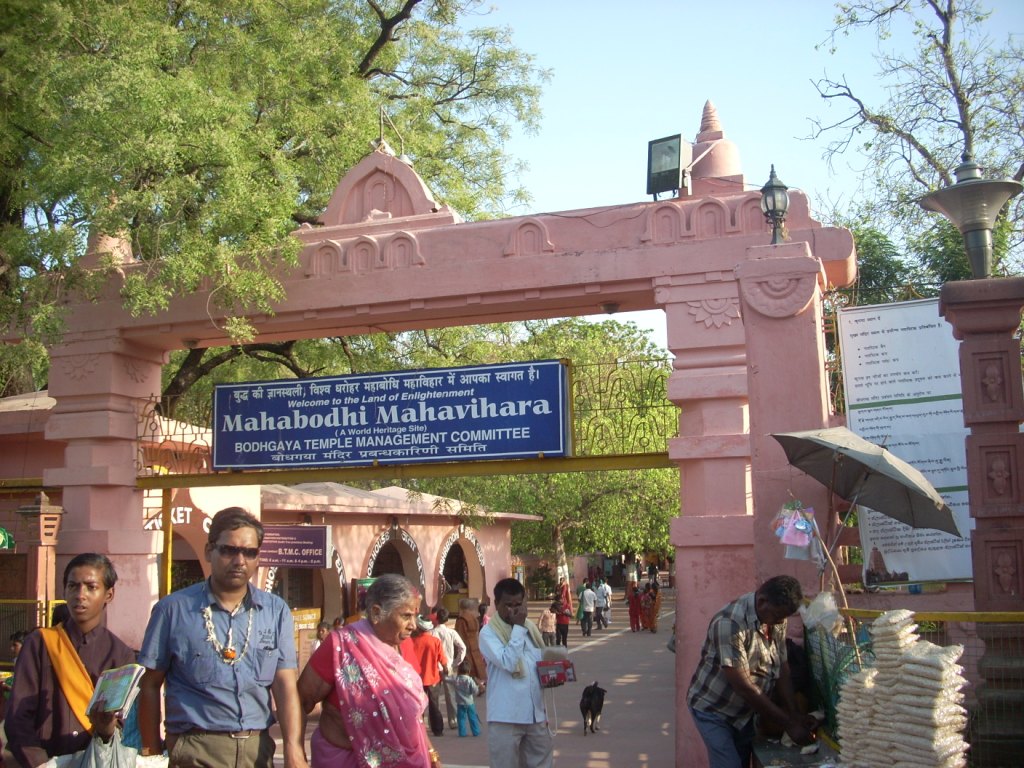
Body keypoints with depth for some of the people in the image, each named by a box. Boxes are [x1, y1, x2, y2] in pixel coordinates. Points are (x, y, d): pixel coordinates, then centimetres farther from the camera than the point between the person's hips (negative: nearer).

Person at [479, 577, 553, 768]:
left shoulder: (530, 627, 11)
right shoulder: (488, 633, -9)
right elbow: (508, 662, -23)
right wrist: (517, 627, -16)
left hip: (536, 713, 6)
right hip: (506, 717, -6)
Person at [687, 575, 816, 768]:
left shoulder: (777, 619, -6)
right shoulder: (730, 623, -31)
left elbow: (782, 667, 1)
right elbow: (743, 686, -30)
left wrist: (794, 714, -9)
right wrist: (788, 723, -25)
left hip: (744, 711, 7)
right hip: (713, 710, -7)